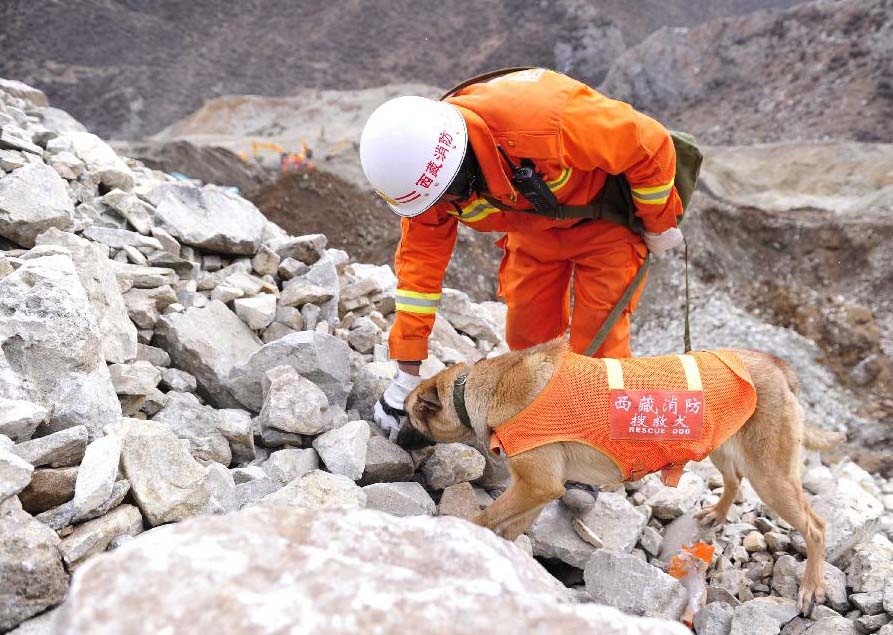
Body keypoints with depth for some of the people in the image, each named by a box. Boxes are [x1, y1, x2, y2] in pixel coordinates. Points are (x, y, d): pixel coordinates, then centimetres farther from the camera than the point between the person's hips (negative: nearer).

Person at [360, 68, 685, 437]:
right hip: (536, 224, 5)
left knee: (598, 341, -8)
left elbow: (650, 144, -29)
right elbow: (420, 260, -13)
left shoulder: (543, 122, -44)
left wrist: (659, 226, -13)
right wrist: (407, 373, -12)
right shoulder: (422, 169, -24)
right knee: (527, 336, 7)